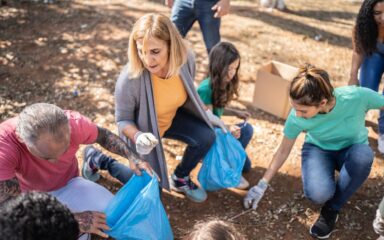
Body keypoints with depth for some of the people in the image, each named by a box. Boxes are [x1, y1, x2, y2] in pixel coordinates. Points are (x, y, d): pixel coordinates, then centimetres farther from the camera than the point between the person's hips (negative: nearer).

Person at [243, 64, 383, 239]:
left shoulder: (358, 96, -35)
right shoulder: (297, 117, -28)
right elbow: (284, 150, -12)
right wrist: (262, 185, -8)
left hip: (352, 149, 1)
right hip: (318, 149, -1)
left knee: (362, 156, -38)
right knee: (318, 194, -33)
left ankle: (332, 209, -14)